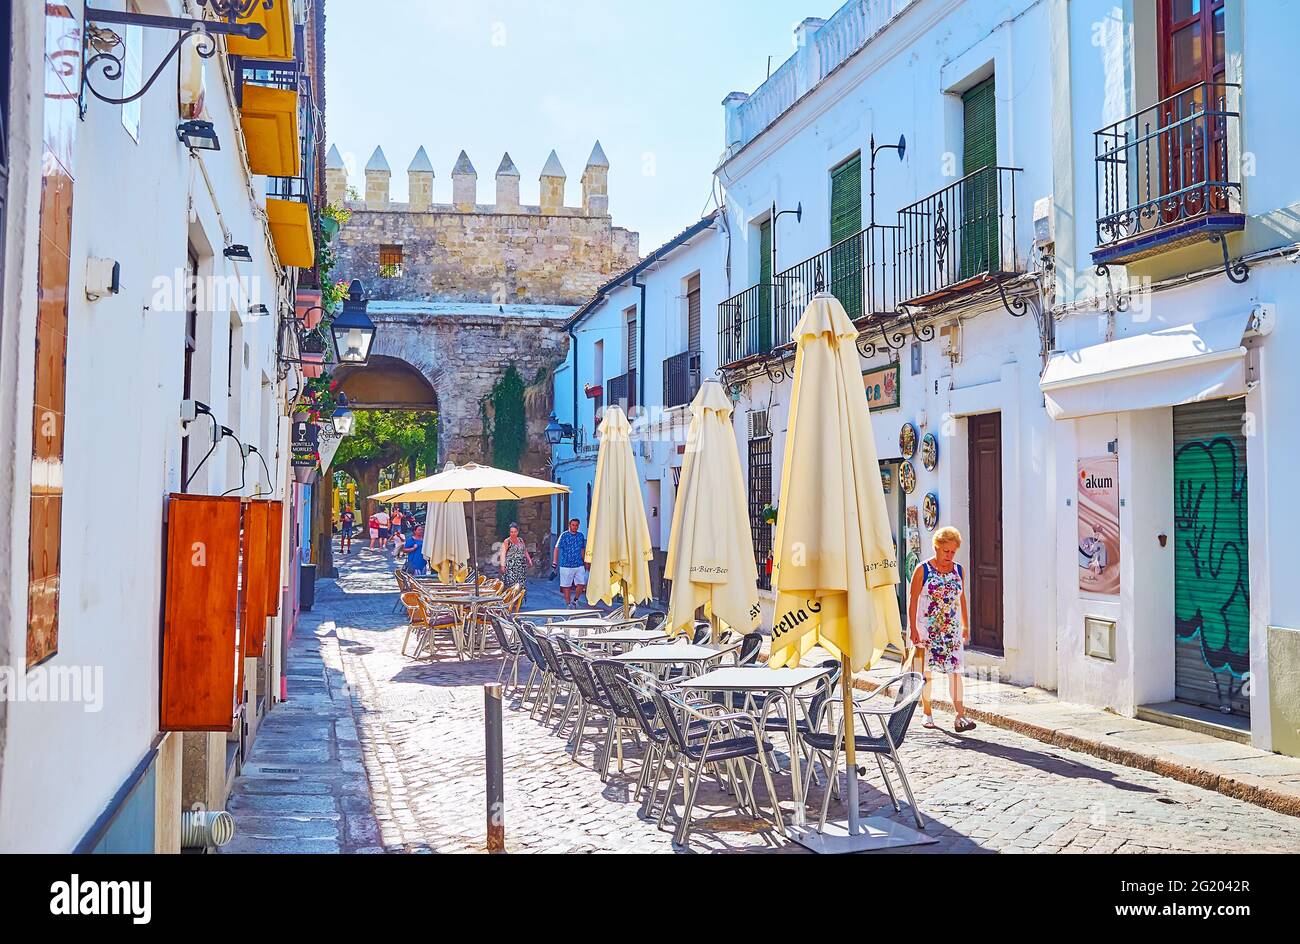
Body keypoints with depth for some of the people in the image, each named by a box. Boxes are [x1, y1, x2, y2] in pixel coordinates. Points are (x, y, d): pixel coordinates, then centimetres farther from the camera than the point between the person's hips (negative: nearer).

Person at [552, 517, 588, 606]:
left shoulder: (581, 535, 9)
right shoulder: (564, 535, -6)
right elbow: (557, 548, -10)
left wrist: (584, 561, 22)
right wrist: (555, 561, -19)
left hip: (579, 565, 4)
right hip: (566, 565, -4)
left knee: (581, 584, -3)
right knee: (567, 586, 3)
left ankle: (575, 599, 19)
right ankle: (568, 604, 14)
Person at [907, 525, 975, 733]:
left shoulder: (958, 570, 8)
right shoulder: (923, 570, -5)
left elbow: (962, 599, 16)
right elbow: (913, 601, -6)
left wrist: (966, 626, 15)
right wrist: (913, 629, -11)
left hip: (952, 629, 3)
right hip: (927, 628, -3)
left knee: (955, 670, -6)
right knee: (926, 671, 5)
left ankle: (960, 716, -10)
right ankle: (927, 713, 17)